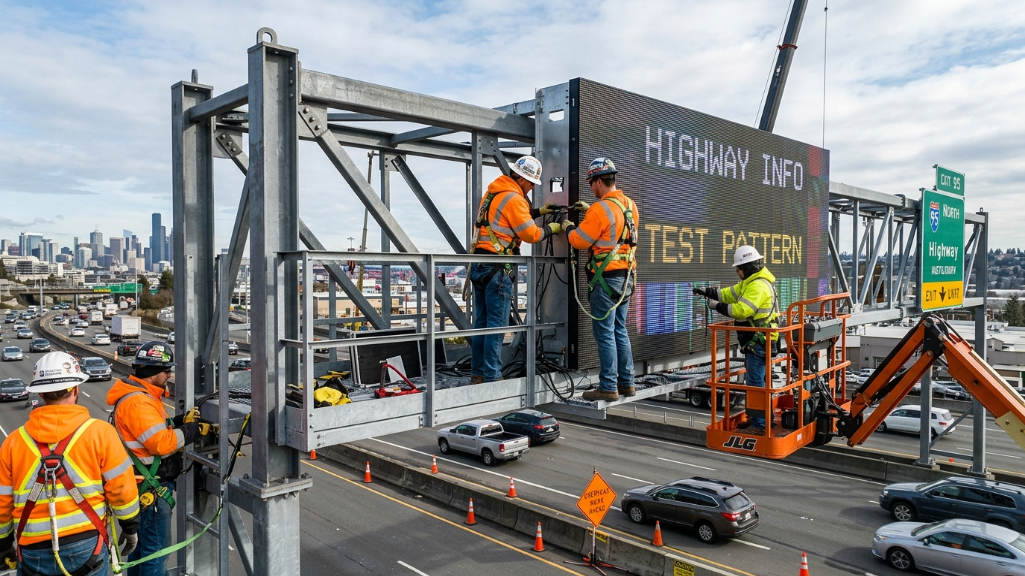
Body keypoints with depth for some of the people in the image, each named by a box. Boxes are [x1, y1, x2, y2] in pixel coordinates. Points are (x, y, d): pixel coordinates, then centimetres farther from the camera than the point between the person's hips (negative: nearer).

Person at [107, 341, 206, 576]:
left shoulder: (142, 395, 11)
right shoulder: (137, 402, -23)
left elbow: (155, 429, 15)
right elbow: (162, 443, -28)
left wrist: (180, 421, -1)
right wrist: (192, 430, -17)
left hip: (147, 485, 11)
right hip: (150, 488, -11)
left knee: (141, 543, 22)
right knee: (156, 548, -1)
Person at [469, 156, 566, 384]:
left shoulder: (493, 192, 15)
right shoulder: (513, 198, -12)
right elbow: (531, 234, -11)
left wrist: (538, 211, 21)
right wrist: (552, 229, 6)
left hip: (479, 265, 9)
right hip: (497, 269, -9)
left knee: (482, 321, 12)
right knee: (497, 324, -4)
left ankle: (477, 373, 17)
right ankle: (492, 376, -1)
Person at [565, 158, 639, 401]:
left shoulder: (600, 209, -17)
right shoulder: (630, 205, 9)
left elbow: (579, 241, -12)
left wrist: (568, 227, 7)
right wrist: (590, 210, 21)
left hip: (606, 278, -8)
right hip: (626, 277, 8)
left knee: (605, 333, -2)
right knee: (620, 331, 16)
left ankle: (608, 387, 2)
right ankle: (626, 382, 22)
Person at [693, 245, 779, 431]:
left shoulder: (758, 286, -19)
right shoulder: (749, 283, 15)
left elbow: (741, 310, -26)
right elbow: (729, 294, 20)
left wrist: (720, 308, -15)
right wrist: (707, 292, 12)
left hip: (759, 342, -11)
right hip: (755, 340, 11)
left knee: (755, 382, -7)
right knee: (754, 380, 17)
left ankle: (760, 424, -1)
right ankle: (761, 417, 27)